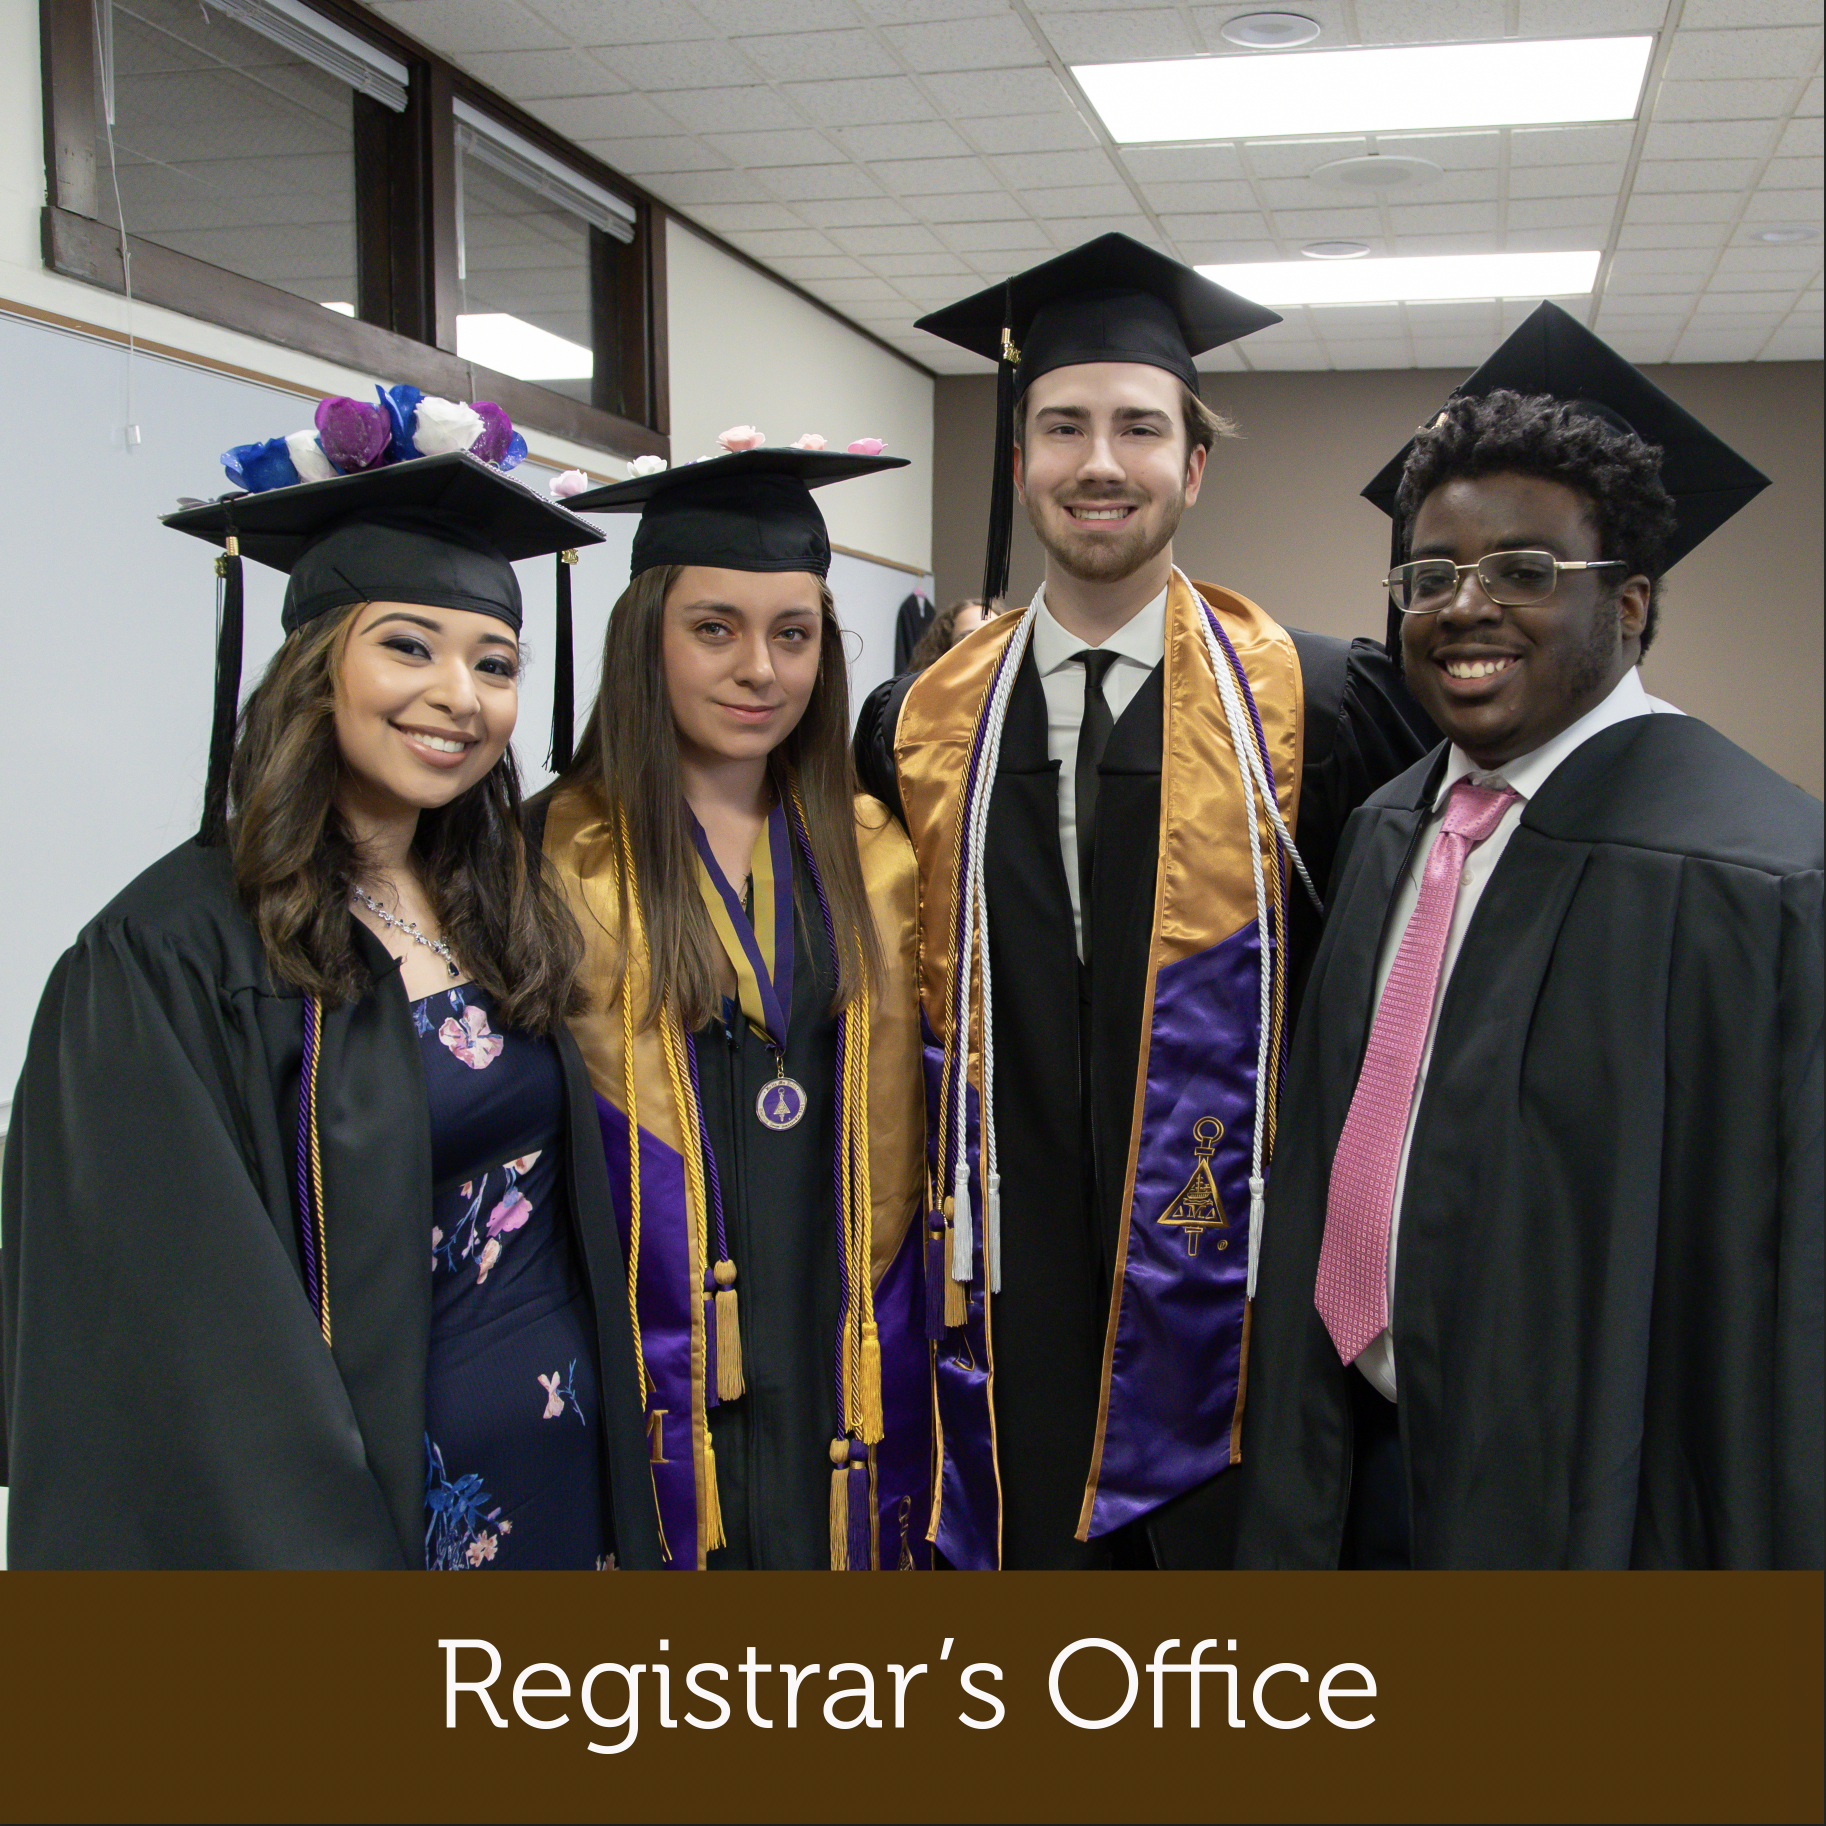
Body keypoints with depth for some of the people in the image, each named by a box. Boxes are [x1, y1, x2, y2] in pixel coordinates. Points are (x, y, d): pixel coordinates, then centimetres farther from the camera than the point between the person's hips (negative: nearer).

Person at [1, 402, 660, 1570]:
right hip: (356, 1499, -6)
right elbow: (193, 1336, -18)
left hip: (570, 1468, 6)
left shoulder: (506, 913, 4)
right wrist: (323, 1556, -18)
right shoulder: (172, 958, -15)